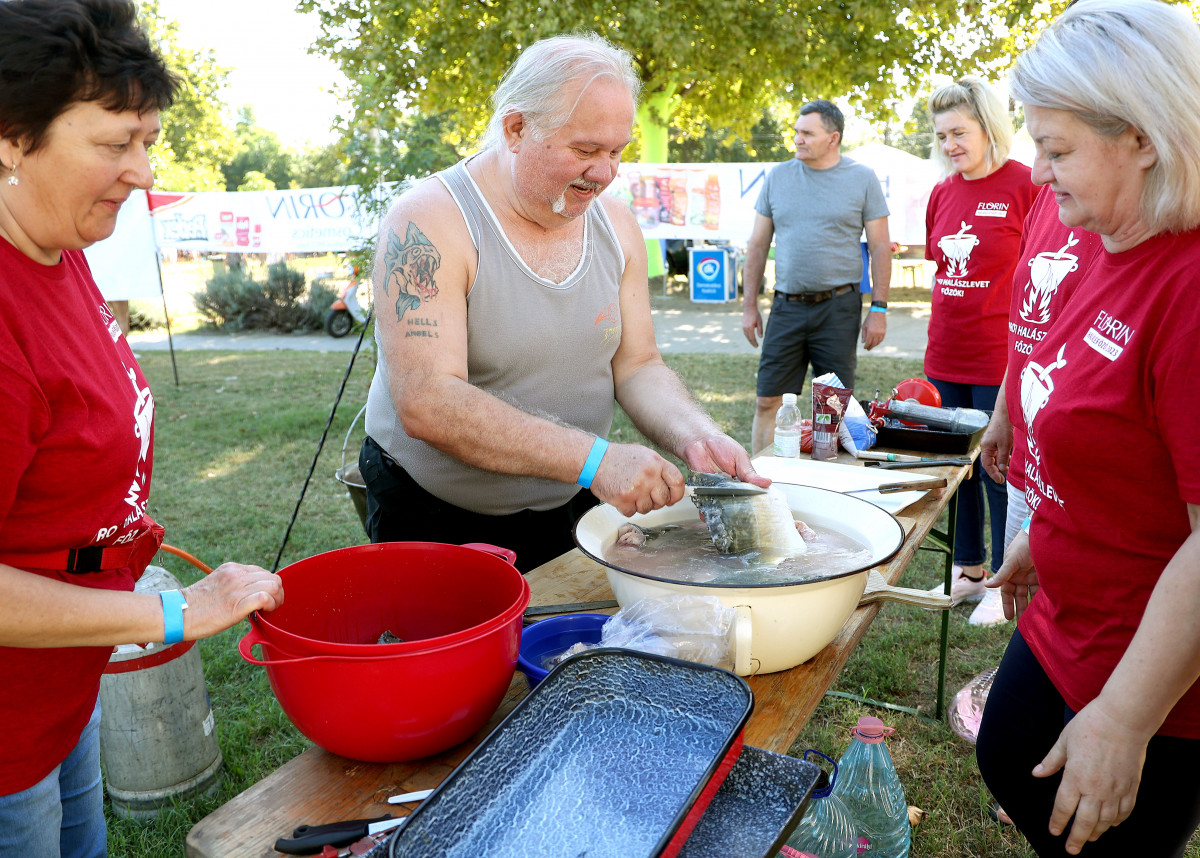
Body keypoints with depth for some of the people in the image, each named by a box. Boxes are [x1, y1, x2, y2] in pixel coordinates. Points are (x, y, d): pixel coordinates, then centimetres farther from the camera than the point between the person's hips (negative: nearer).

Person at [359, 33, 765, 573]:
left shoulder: (616, 225, -1)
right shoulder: (429, 223, -20)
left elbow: (637, 366, 0)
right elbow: (425, 404, -30)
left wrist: (695, 436, -21)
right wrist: (594, 458, -36)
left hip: (571, 510, 5)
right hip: (435, 523, -5)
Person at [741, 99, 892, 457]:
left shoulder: (863, 179, 3)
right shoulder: (777, 177, 9)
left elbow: (880, 247, 3)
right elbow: (757, 245, 11)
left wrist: (879, 309, -4)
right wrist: (749, 305, 7)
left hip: (838, 308, -2)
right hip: (787, 306, 2)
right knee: (768, 402, 1)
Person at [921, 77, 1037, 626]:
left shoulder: (1027, 185, -10)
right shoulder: (941, 193, 8)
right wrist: (940, 340, 16)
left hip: (999, 359, -6)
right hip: (945, 358, 6)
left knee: (1000, 472, 4)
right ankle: (969, 569, 30)